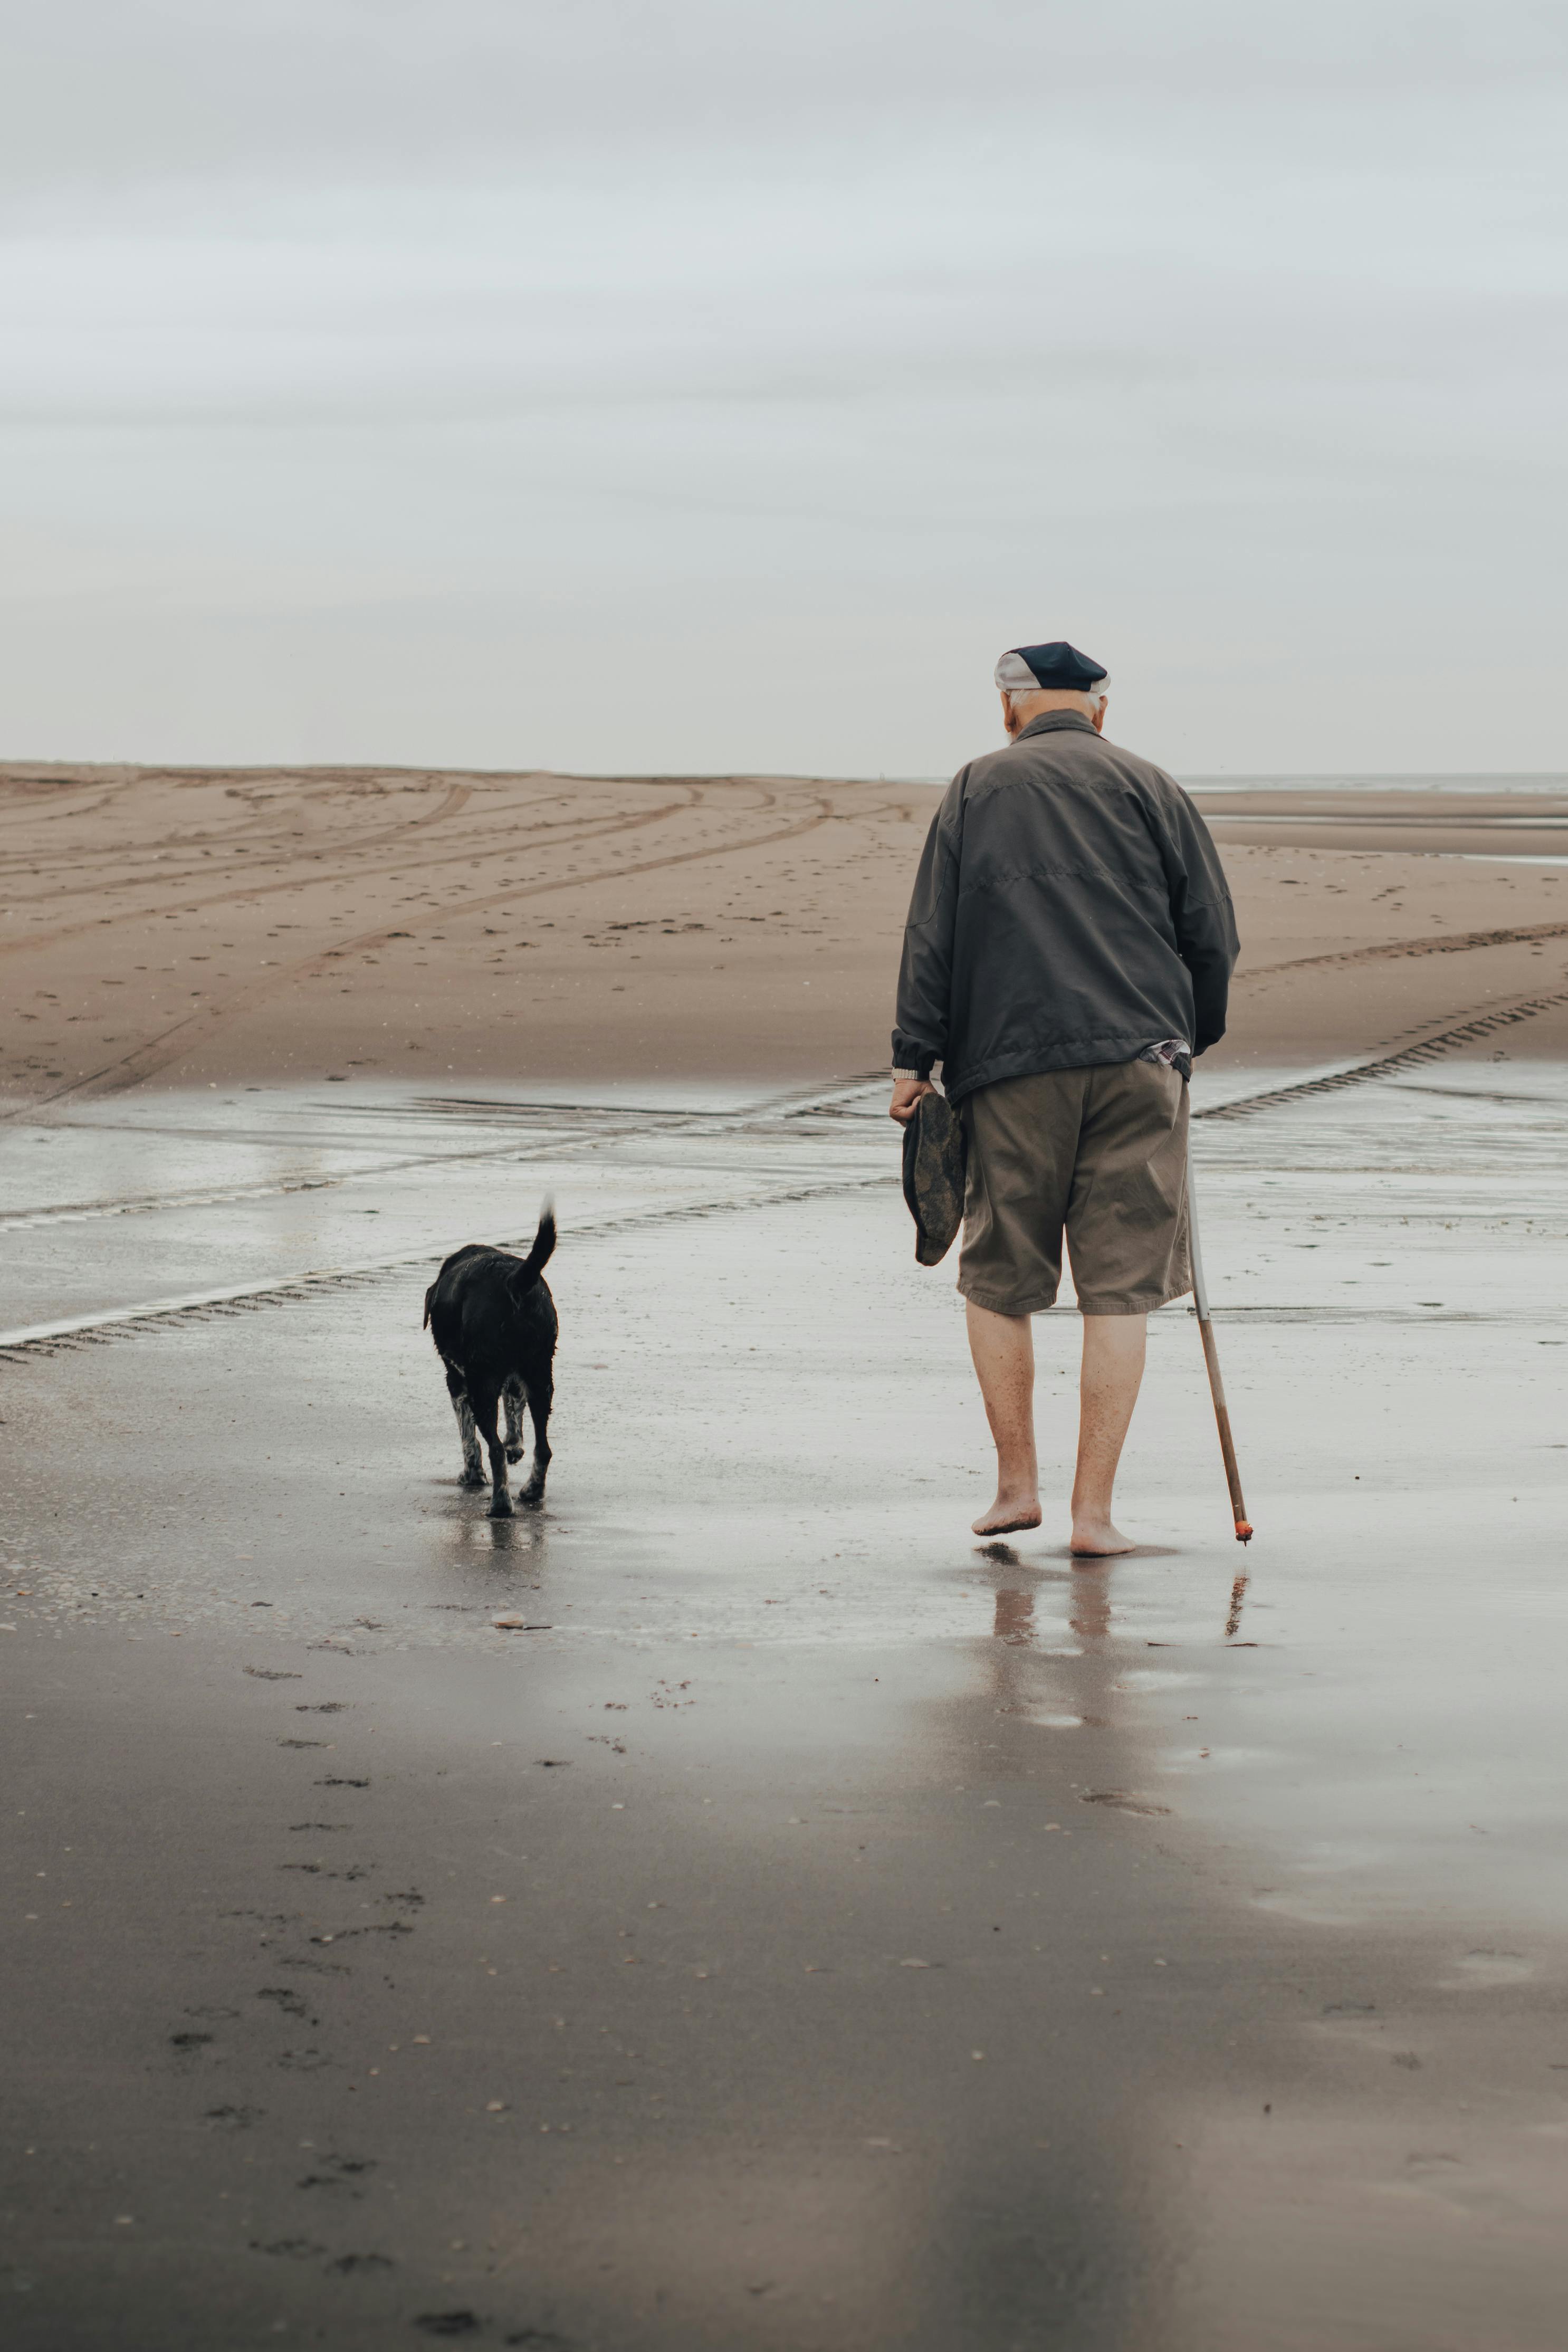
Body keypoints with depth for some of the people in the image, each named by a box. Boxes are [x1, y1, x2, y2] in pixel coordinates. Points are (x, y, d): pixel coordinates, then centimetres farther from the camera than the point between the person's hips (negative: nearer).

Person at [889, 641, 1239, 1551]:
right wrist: (1192, 1038, 21)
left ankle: (1017, 1484, 14)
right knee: (1121, 1289, 2)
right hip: (1138, 1058, 0)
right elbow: (1214, 932, 7)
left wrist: (915, 1059, 5)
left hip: (1010, 1066, 0)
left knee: (998, 1278, 14)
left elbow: (932, 935, 3)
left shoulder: (976, 789, 8)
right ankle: (1094, 1510, 0)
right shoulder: (1151, 789, 9)